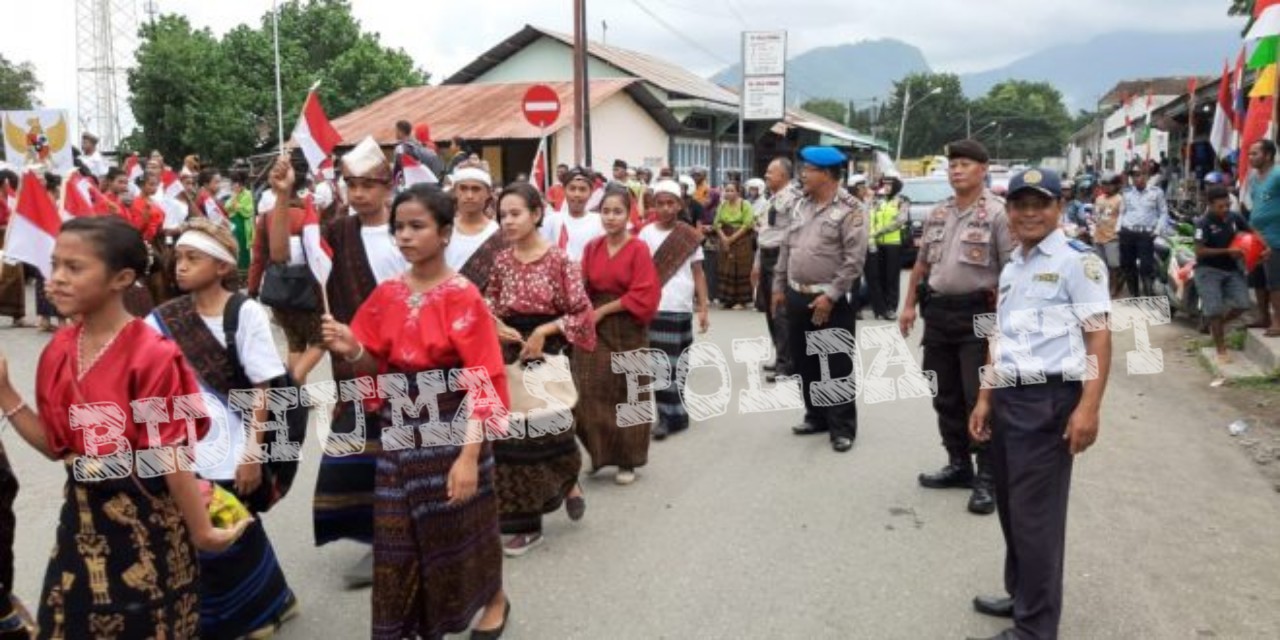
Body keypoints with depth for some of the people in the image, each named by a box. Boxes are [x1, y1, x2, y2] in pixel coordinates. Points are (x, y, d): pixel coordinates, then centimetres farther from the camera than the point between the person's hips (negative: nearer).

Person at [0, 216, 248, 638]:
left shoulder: (151, 356, -19)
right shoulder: (59, 351, 1)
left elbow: (172, 455, -17)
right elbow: (56, 446, 7)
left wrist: (202, 531, -12)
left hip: (145, 522, -6)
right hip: (81, 517, 6)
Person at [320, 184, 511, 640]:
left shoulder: (463, 298, -14)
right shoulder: (386, 294, 2)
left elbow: (483, 382, -17)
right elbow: (375, 367, 8)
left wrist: (470, 454, -22)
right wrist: (351, 350, -15)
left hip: (452, 426, -5)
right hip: (400, 427, 5)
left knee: (464, 523, 12)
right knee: (400, 533, 11)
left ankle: (494, 601, 40)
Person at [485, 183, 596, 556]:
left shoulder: (558, 260, -10)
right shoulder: (502, 259, 3)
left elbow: (582, 313, -9)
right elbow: (490, 302, 12)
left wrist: (544, 330, -18)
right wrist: (495, 324, -9)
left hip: (547, 356, -4)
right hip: (509, 355, 4)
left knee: (548, 431, 5)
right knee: (512, 436, 7)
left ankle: (568, 483, 38)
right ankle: (525, 523, 19)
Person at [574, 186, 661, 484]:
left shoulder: (639, 249, -8)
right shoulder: (592, 248, 6)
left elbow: (644, 296, -15)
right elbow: (583, 289, 7)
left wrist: (604, 309, -13)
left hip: (627, 332, -4)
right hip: (594, 329, 4)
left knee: (627, 394, 7)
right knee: (591, 393, 2)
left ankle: (627, 460, 19)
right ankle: (600, 452, 19)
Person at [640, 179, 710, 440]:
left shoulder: (690, 236, 3)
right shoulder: (646, 234, 0)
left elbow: (698, 274, 6)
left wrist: (703, 308, 1)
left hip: (683, 309, 1)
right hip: (656, 309, -1)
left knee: (679, 364, 8)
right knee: (663, 365, -2)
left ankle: (674, 413, 19)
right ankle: (668, 416, 7)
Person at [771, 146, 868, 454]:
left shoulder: (849, 210, -12)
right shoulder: (801, 206, 11)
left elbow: (854, 259, -17)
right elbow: (786, 249, 17)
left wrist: (830, 295, -19)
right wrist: (779, 287, 14)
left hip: (830, 300, -7)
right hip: (797, 296, 7)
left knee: (836, 366, -1)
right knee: (804, 361, 14)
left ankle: (842, 427, 9)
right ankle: (816, 416, 29)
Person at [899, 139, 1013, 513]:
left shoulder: (996, 214, -9)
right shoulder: (937, 215, 12)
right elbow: (922, 263, 20)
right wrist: (910, 304, 15)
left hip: (977, 314, -7)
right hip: (937, 312, 7)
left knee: (979, 398, -3)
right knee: (946, 397, 13)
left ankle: (986, 478, 6)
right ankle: (958, 465, 27)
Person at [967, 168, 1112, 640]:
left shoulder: (1077, 260, -9)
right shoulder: (1011, 267, 15)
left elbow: (1098, 337, -14)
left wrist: (1088, 408, -21)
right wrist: (985, 399, 18)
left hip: (1049, 399, -7)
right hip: (1008, 396, 8)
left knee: (1035, 514, -1)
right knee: (1011, 506, 16)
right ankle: (1020, 595, 35)